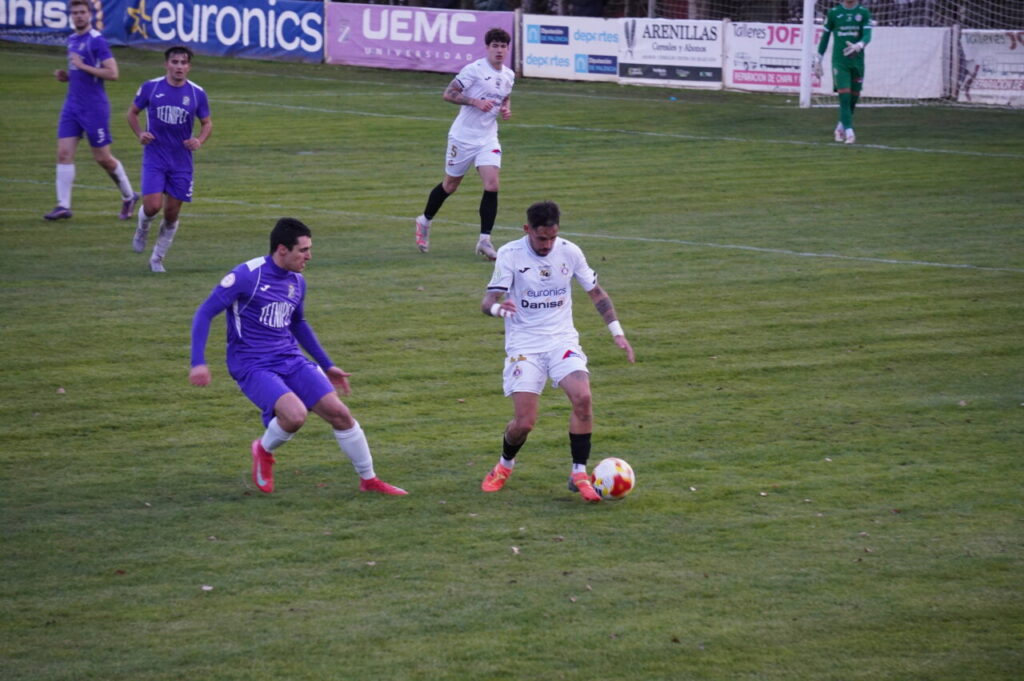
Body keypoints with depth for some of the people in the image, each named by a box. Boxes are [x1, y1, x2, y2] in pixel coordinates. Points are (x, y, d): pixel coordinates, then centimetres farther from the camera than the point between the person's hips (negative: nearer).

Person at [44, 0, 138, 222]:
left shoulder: (97, 41, -13)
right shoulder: (72, 40, 13)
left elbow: (112, 73, -19)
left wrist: (83, 66, -20)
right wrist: (66, 75, 6)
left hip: (94, 107, -7)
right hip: (72, 104, 7)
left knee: (103, 158, 2)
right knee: (64, 153, -4)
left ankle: (129, 196, 22)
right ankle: (63, 205, -4)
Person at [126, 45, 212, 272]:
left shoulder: (197, 93, -1)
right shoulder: (150, 88, -4)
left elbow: (207, 123, 10)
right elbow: (132, 113, 9)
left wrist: (199, 140, -10)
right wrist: (140, 134, -9)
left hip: (181, 162, 2)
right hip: (154, 158, -2)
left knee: (172, 213, 3)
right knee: (152, 206, -16)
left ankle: (157, 258, 20)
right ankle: (142, 229, 20)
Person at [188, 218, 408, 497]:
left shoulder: (297, 282, 8)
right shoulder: (247, 275, -14)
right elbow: (205, 313, -11)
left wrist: (327, 365, 28)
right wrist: (198, 363, -20)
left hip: (291, 361, 6)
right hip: (252, 367, -6)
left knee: (339, 412, -5)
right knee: (296, 414, -29)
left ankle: (369, 480, 13)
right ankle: (264, 451, 4)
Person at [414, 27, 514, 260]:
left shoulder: (509, 75, 7)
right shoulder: (474, 70, -14)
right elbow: (448, 94, -16)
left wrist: (506, 110, 3)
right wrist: (476, 102, -26)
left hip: (488, 139, 4)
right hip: (463, 136, -4)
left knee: (492, 184, -14)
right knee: (450, 185, 10)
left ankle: (485, 241, -11)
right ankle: (425, 221, 36)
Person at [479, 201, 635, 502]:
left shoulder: (569, 252, -1)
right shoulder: (510, 254, -9)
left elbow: (596, 292, 11)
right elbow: (488, 301, -14)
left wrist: (617, 332, 3)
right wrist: (496, 307, -39)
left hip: (562, 340, 2)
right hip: (524, 344, -2)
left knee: (583, 398, -24)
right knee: (524, 423, -12)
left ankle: (579, 474, -10)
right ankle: (505, 465, 22)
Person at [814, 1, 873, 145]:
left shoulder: (864, 13, 4)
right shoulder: (834, 13, 4)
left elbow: (867, 36, -9)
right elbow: (824, 37, 10)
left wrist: (858, 46, -31)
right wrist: (817, 61, 10)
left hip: (857, 62, 2)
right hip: (839, 61, -2)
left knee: (853, 98, 7)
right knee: (844, 96, -14)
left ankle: (841, 127, 29)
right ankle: (849, 132, -17)